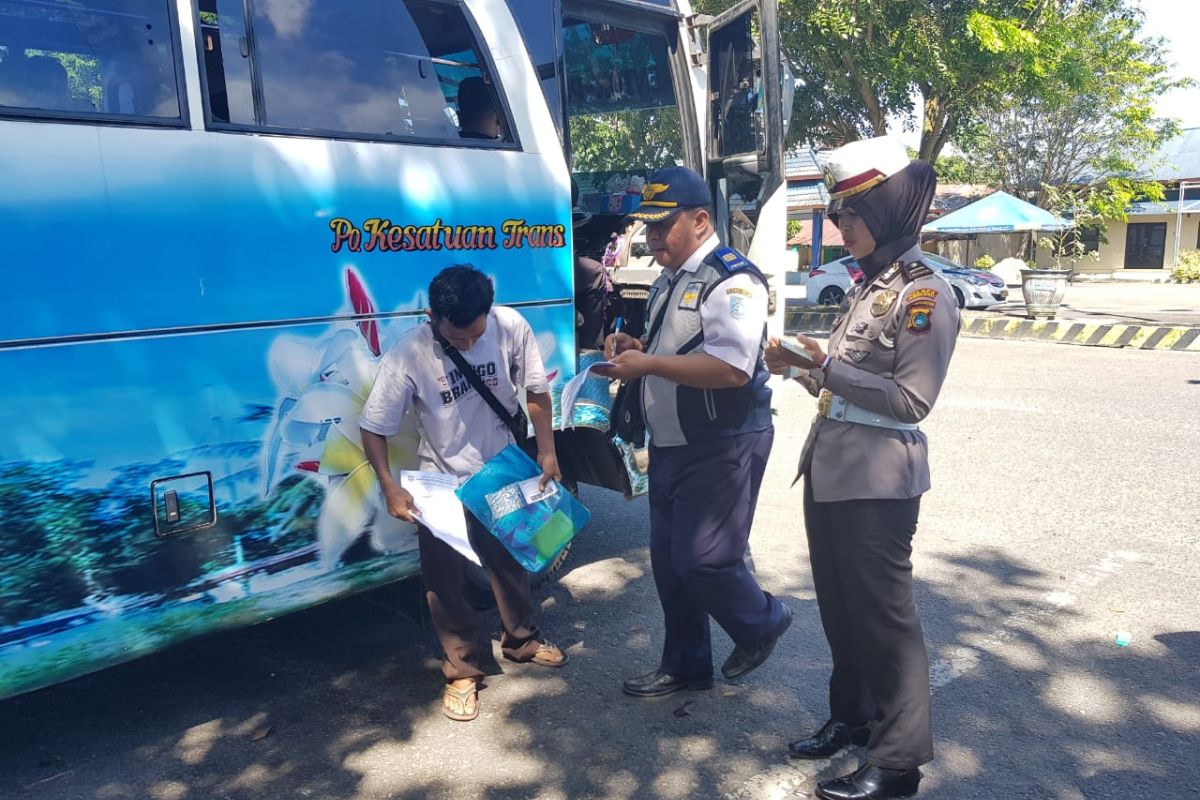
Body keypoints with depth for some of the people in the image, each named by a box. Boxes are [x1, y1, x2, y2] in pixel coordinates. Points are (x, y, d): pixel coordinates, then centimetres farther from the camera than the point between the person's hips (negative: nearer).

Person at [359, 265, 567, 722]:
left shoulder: (511, 327, -20)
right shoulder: (408, 355, -25)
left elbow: (535, 391, -5)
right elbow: (374, 429, -15)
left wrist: (547, 451, -7)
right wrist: (390, 487, -24)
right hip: (443, 484, -2)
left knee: (511, 561, 20)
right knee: (445, 582, 3)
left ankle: (520, 640, 44)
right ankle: (464, 669, 24)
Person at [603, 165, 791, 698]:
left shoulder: (731, 279, -16)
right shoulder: (668, 281, 15)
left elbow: (732, 367, -29)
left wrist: (648, 364, -25)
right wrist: (634, 347, 7)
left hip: (722, 448, -9)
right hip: (670, 445, 9)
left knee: (701, 559, -6)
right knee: (668, 561, 14)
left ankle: (762, 623, 25)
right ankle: (684, 666, 31)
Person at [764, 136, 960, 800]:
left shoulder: (924, 294, -12)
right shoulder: (866, 286, 13)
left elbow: (911, 398, -17)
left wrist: (830, 368, -21)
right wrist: (802, 369, 3)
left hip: (877, 483, -8)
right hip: (828, 470, 9)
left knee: (883, 613, 3)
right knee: (838, 604, 19)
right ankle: (853, 715, 38)